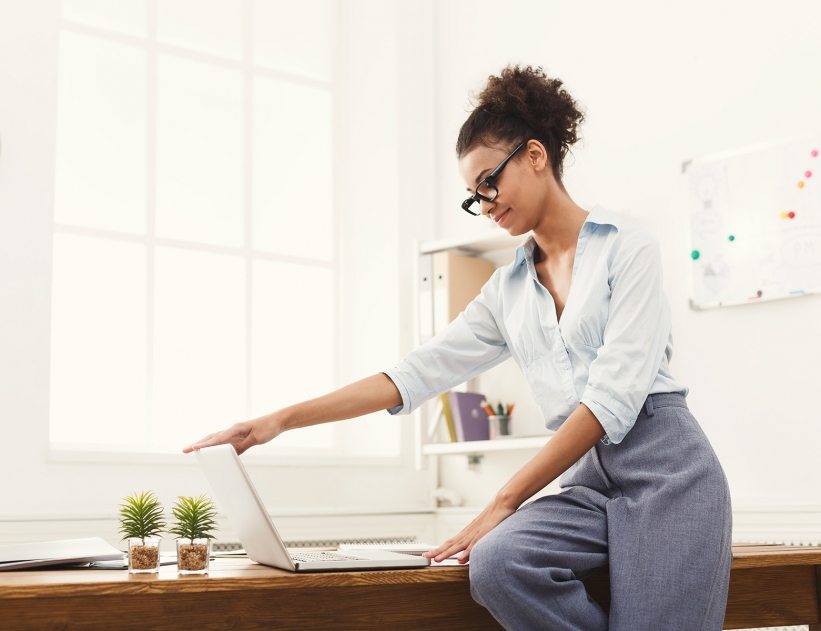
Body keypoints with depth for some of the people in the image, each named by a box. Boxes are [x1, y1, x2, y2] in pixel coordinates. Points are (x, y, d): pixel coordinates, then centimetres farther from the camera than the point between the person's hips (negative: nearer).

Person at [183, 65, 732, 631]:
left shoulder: (626, 246, 0)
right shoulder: (508, 290, 19)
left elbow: (613, 397, -10)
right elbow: (416, 373, 14)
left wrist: (503, 504, -12)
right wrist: (278, 421, 7)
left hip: (662, 463, -4)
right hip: (590, 479, 4)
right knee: (496, 563, -28)